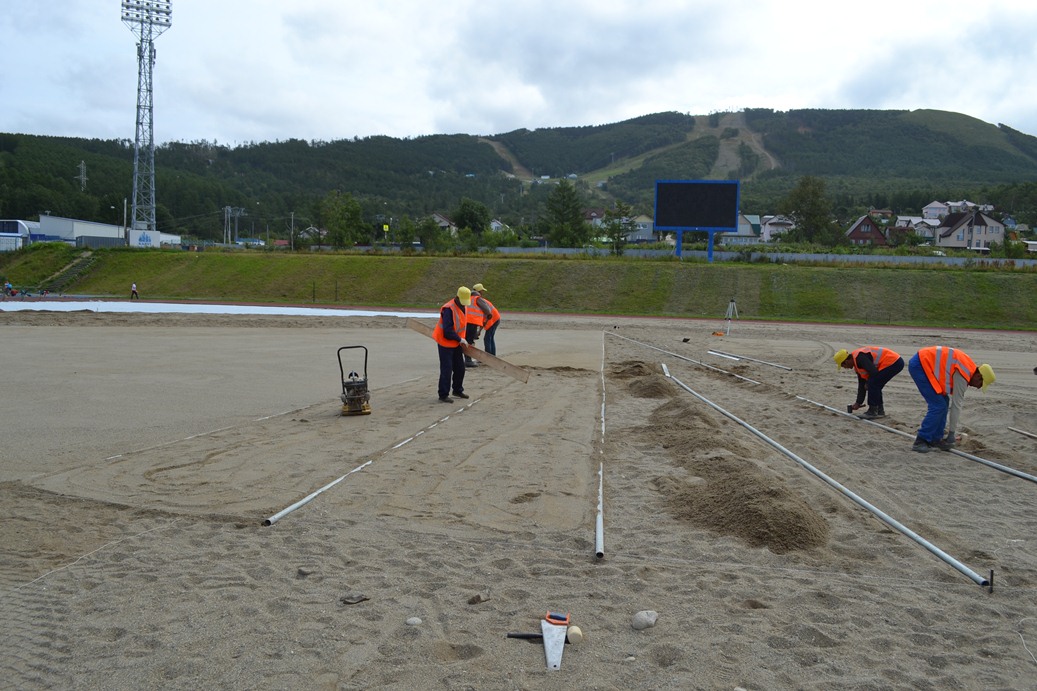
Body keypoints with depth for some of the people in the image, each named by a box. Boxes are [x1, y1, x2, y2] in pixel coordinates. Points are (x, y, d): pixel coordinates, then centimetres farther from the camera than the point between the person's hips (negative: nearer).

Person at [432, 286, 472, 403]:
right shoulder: (449, 309, -23)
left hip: (456, 343, 9)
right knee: (447, 369, -6)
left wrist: (462, 340, 9)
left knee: (460, 368, 13)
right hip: (446, 342, -8)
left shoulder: (462, 306, 5)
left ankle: (458, 390, 29)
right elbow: (447, 330, -26)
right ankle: (443, 395, 2)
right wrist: (461, 340, -20)